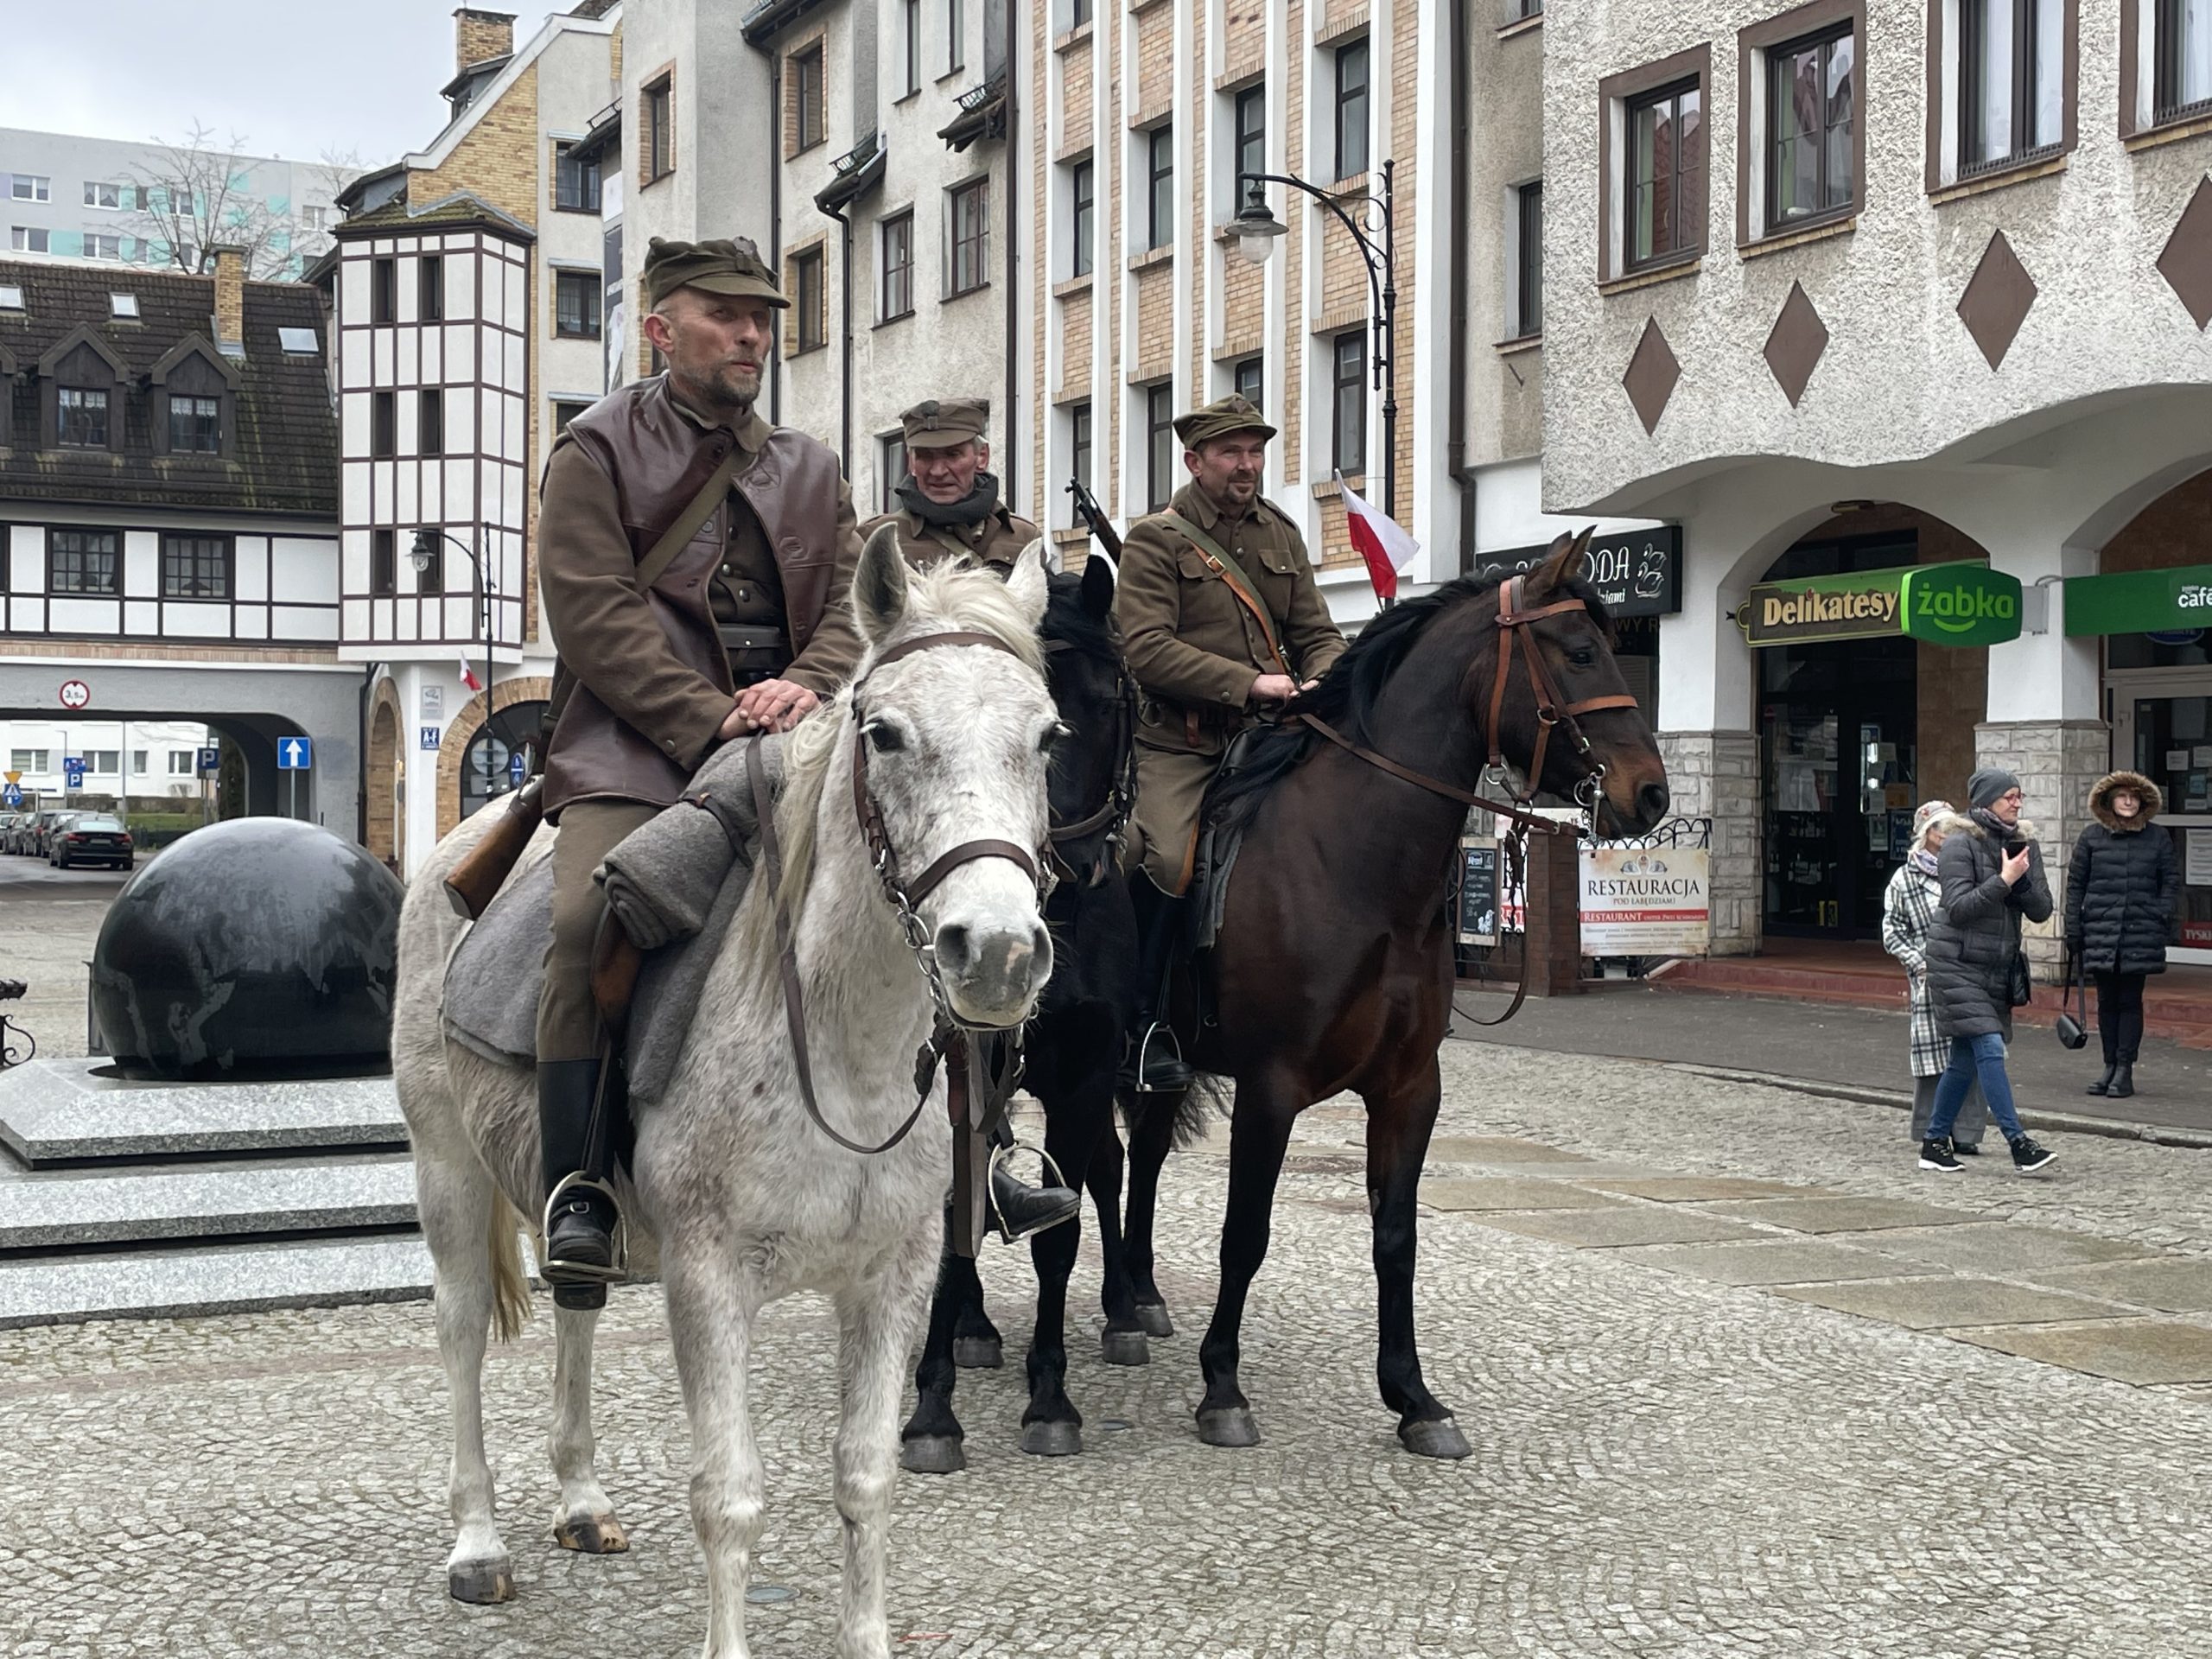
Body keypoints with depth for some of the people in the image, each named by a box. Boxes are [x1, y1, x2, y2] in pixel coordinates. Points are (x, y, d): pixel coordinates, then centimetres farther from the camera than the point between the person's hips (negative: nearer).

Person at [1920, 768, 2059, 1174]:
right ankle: (2019, 1143, -15)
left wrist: (2022, 881, -13)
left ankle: (1935, 1143, 18)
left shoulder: (2023, 843, 9)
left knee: (1964, 1059, 9)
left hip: (1999, 969, 7)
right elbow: (1958, 907, -18)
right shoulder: (1960, 844, -10)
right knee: (1990, 1049, -15)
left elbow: (2042, 910, 4)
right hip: (1957, 965, -7)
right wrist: (2003, 880, -22)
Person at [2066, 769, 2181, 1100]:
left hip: (2140, 933, -1)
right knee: (2107, 1000, 8)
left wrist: (2166, 919, -4)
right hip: (2100, 931, 1)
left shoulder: (2157, 839, 6)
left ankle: (2125, 1070, 5)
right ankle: (2110, 1066, 17)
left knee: (2130, 1001, 1)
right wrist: (2073, 929, 2)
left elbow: (2171, 881, 8)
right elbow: (2075, 883, 7)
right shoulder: (2092, 836, 6)